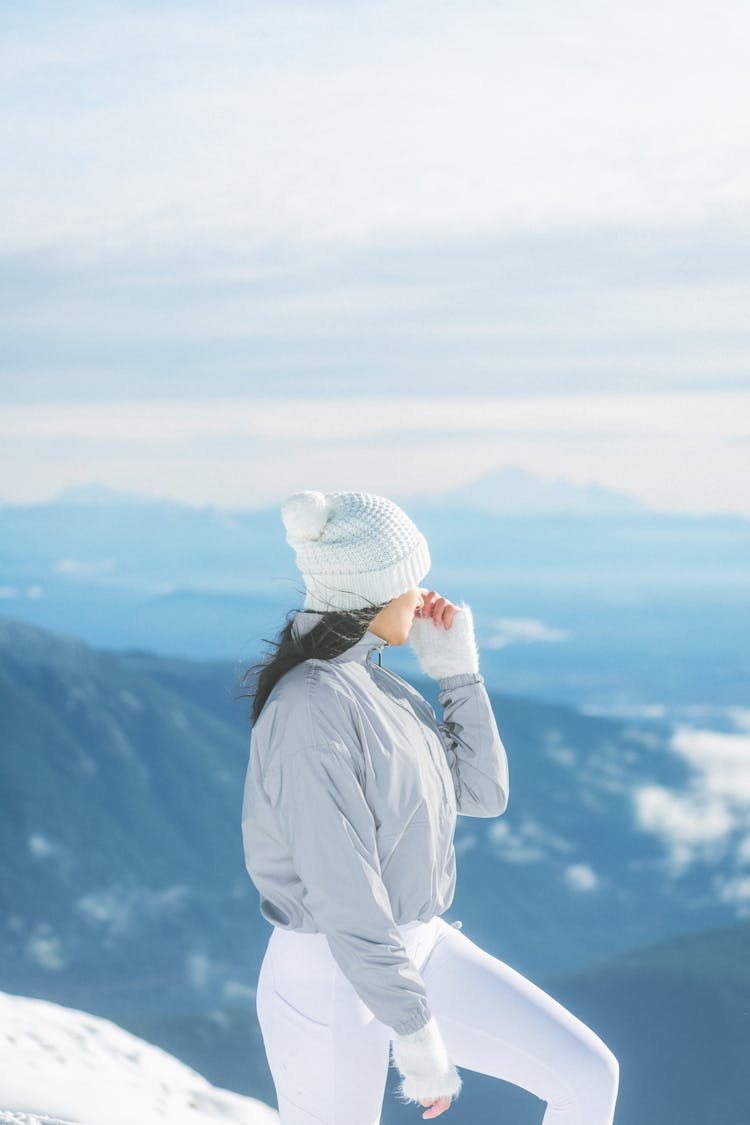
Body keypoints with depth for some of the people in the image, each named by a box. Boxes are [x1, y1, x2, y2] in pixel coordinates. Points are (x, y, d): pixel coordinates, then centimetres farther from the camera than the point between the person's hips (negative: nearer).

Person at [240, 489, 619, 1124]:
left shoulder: (373, 687, 5)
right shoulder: (310, 712, -26)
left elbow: (481, 795, 9)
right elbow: (343, 895, -28)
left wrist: (458, 669, 1)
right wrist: (415, 1032, -24)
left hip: (414, 951, 9)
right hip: (330, 983, -9)